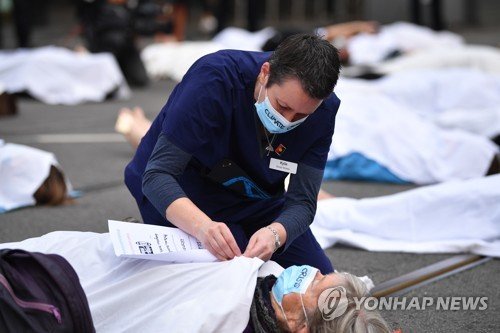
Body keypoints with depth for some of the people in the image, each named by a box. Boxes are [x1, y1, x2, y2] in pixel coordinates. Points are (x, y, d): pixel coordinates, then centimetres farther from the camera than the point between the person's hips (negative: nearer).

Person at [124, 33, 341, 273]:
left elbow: (303, 200, -20)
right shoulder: (214, 79, -33)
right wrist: (203, 226, -53)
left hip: (256, 203, 5)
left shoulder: (322, 109, -20)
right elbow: (157, 174, -34)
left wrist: (275, 234, -44)